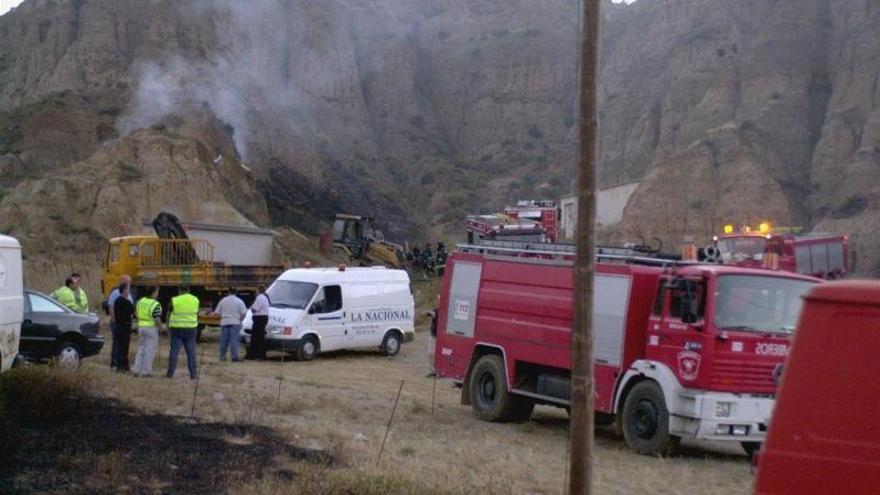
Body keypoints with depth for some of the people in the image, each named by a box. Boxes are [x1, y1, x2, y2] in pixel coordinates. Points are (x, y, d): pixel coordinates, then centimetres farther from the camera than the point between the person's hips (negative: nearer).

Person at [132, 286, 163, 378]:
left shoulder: (140, 301, 5)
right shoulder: (155, 304, -17)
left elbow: (136, 314, 14)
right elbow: (157, 320, -20)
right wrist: (160, 326, -3)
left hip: (141, 327, 7)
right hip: (152, 329, -7)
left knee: (141, 349, 16)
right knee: (150, 351, 0)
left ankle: (137, 371, 15)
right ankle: (146, 372, 1)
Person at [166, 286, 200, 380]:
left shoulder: (175, 300, -8)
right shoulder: (195, 300, 1)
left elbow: (169, 313, 2)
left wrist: (168, 325, 17)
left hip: (177, 329, -2)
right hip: (191, 329, 2)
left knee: (174, 351, 3)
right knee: (191, 352, 5)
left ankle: (170, 373, 4)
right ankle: (193, 374, 4)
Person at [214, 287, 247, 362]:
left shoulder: (223, 301, 3)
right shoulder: (239, 301, -3)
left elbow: (217, 312, 4)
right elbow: (243, 313, -8)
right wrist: (240, 319, 10)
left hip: (224, 322, 2)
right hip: (235, 323, -2)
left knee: (224, 340, 10)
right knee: (234, 340, -4)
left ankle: (222, 356, 14)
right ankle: (234, 357, -9)